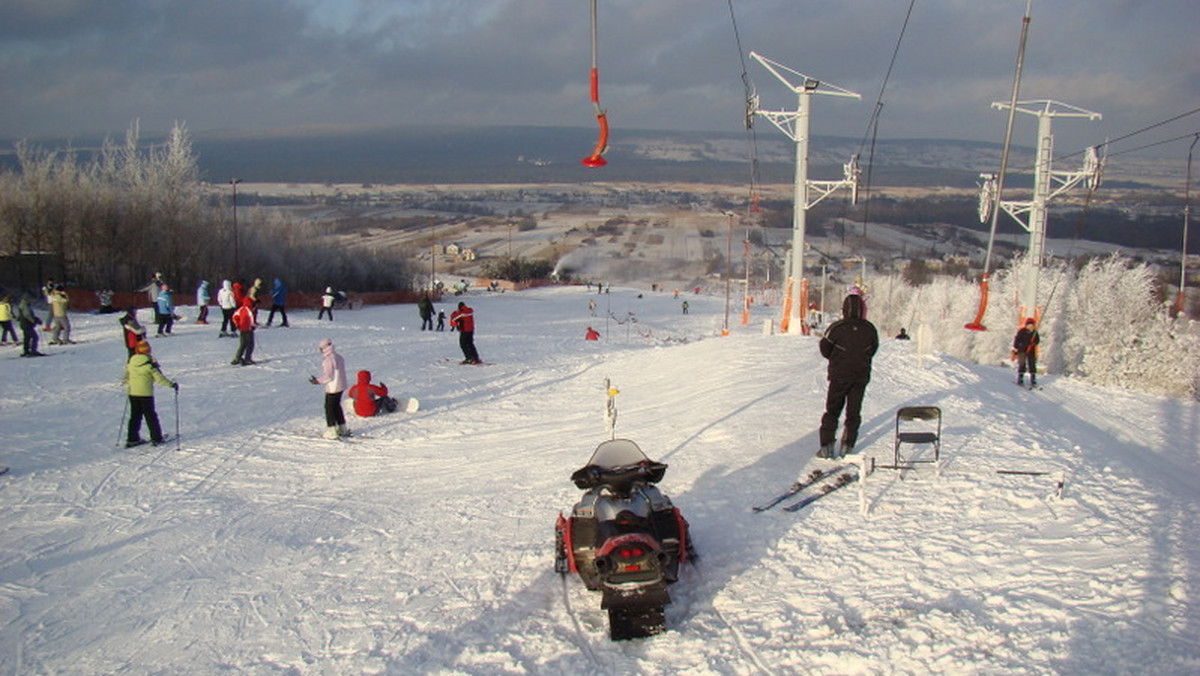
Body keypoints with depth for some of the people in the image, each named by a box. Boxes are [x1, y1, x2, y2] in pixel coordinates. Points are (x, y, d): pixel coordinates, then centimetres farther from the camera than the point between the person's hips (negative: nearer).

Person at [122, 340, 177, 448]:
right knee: (150, 416, 5)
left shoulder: (130, 361, 2)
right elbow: (160, 378, -13)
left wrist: (125, 381, 39)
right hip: (146, 393, -5)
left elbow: (127, 375, 17)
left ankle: (132, 439, 13)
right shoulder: (150, 364, -14)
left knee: (135, 415, 13)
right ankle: (156, 438, 8)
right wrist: (172, 384, -3)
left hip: (132, 392, 5)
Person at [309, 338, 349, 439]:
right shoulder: (339, 357, 8)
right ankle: (342, 429, 26)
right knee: (337, 406, 20)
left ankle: (331, 431, 3)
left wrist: (318, 381, -9)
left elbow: (328, 376, -21)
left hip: (332, 388, -9)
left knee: (329, 408, 1)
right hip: (341, 386, 9)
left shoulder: (328, 360, -20)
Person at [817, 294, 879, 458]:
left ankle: (827, 446, 2)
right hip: (861, 376, 2)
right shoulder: (870, 329, -6)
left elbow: (824, 349, -3)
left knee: (832, 411, 7)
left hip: (839, 376, -2)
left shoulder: (836, 327, -15)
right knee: (854, 412, 11)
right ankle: (847, 446, 12)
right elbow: (873, 348, 9)